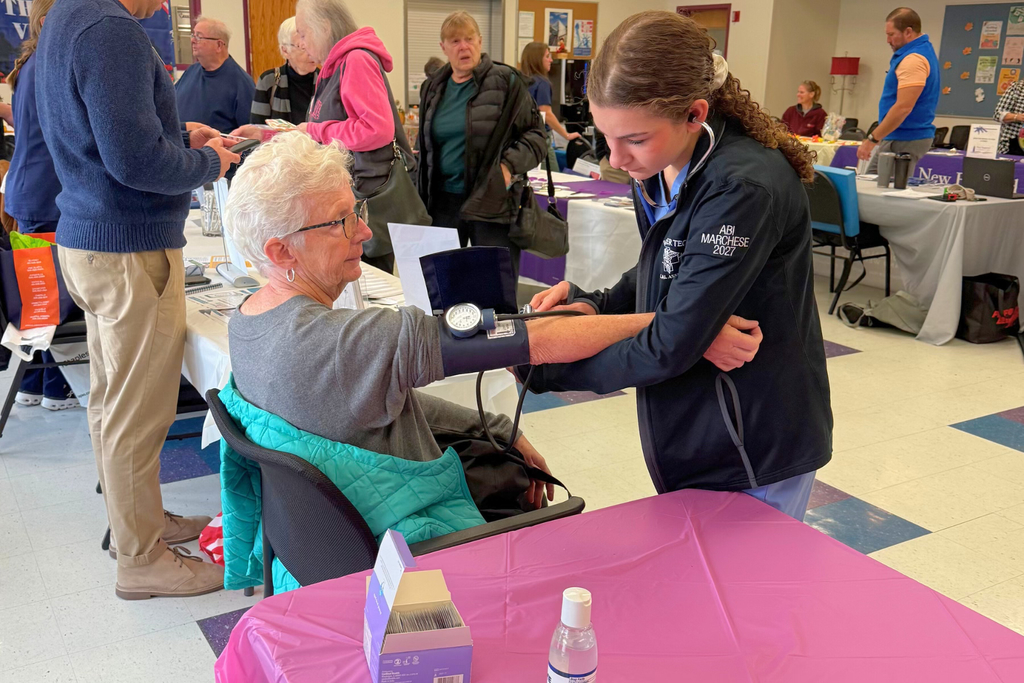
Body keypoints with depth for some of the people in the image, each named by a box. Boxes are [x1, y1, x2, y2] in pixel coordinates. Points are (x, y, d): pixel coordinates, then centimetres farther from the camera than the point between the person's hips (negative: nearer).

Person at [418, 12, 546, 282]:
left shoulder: (505, 81, -2)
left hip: (492, 202, -4)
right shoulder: (433, 88, 14)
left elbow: (535, 134, -1)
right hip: (443, 202, 5)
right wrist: (423, 198, 13)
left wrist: (510, 165, -18)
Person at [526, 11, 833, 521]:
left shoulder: (744, 188, -27)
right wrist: (594, 305, -3)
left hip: (754, 459, -8)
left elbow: (670, 348, -25)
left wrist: (543, 365, -14)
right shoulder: (656, 172, 1)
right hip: (691, 437, 8)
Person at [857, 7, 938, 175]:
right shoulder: (922, 51, 16)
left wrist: (872, 139, -23)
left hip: (904, 141, -11)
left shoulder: (913, 60, -19)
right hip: (902, 137, 11)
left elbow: (903, 107, -26)